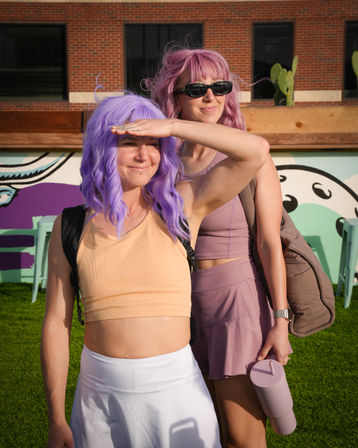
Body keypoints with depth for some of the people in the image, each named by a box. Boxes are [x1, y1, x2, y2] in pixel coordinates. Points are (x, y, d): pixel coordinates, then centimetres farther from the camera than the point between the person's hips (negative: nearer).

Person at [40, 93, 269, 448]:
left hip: (176, 390, 0)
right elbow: (56, 324, 0)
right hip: (100, 395, 1)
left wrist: (171, 126, -19)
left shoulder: (180, 207, -5)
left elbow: (256, 151, -14)